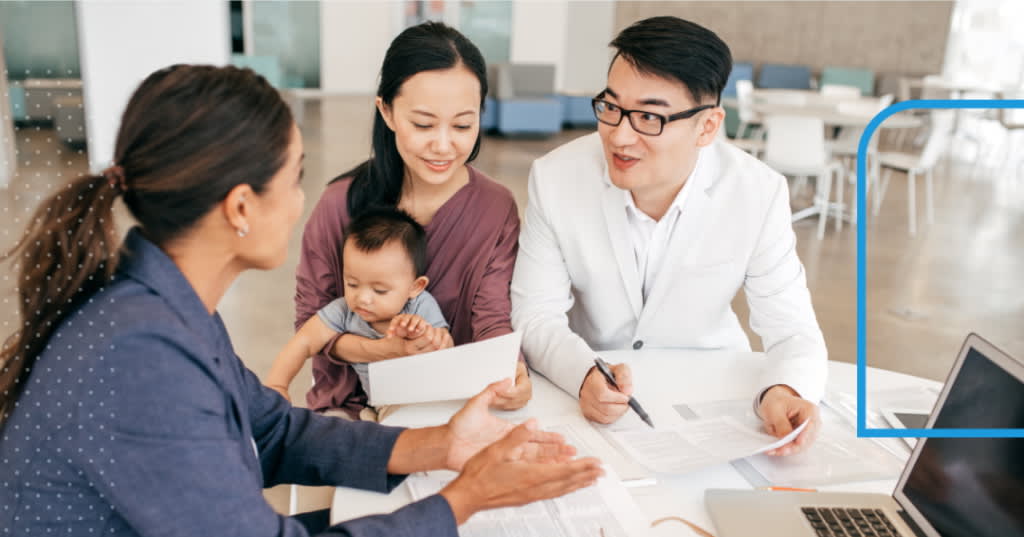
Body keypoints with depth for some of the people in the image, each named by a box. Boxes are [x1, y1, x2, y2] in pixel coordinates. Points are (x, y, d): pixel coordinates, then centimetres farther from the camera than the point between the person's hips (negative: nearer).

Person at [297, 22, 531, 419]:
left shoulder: (497, 210, -5)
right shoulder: (341, 204, -8)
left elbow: (493, 322, -11)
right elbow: (310, 322, -2)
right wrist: (384, 350, -21)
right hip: (352, 399, -1)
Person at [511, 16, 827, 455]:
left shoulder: (759, 194, -15)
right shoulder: (554, 179, -16)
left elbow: (791, 331, -11)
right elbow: (535, 316, -13)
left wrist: (784, 390, -34)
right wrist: (584, 376, -33)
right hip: (588, 398, 0)